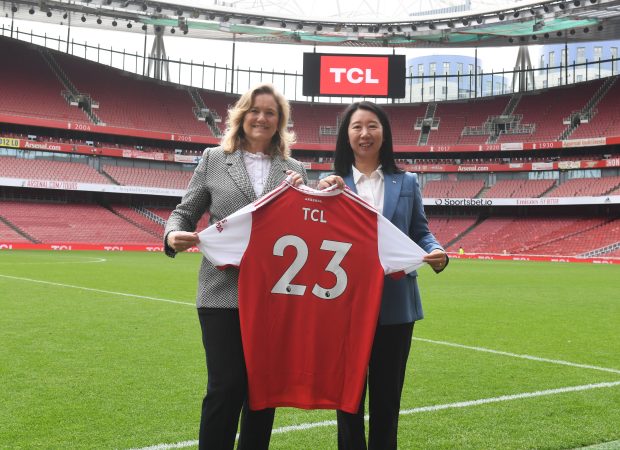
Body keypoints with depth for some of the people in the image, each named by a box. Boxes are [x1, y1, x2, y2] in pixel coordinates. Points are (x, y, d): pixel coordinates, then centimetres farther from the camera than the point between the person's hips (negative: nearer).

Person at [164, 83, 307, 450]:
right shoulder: (214, 159, 7)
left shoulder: (295, 171, 10)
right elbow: (185, 212, 8)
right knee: (225, 388, -3)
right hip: (224, 293, -2)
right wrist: (174, 235, -13)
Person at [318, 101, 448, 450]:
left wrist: (437, 254, -15)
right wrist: (321, 196, -18)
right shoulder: (331, 184, 2)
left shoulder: (406, 183, 7)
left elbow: (420, 232, 7)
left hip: (395, 305, 1)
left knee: (387, 394, 11)